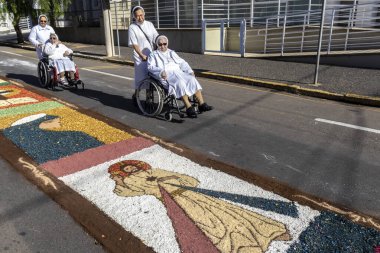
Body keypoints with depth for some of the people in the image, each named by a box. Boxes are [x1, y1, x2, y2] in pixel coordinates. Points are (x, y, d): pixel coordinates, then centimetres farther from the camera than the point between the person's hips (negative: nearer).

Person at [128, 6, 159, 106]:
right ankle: (135, 96, 19)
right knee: (140, 77, -2)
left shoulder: (149, 24, 7)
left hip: (151, 55, 4)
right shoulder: (132, 28, -6)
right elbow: (134, 44, -13)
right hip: (140, 57, -4)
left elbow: (156, 38, 5)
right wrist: (142, 55, -22)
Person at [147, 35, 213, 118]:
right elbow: (150, 67, -1)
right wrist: (161, 71, -20)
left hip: (178, 72, 5)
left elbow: (182, 62, 23)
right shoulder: (154, 55, 16)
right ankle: (189, 107, -40)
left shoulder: (172, 53, 30)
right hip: (167, 76, -5)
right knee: (180, 83, -35)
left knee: (193, 80, -23)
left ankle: (201, 104, -28)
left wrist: (190, 70, 5)